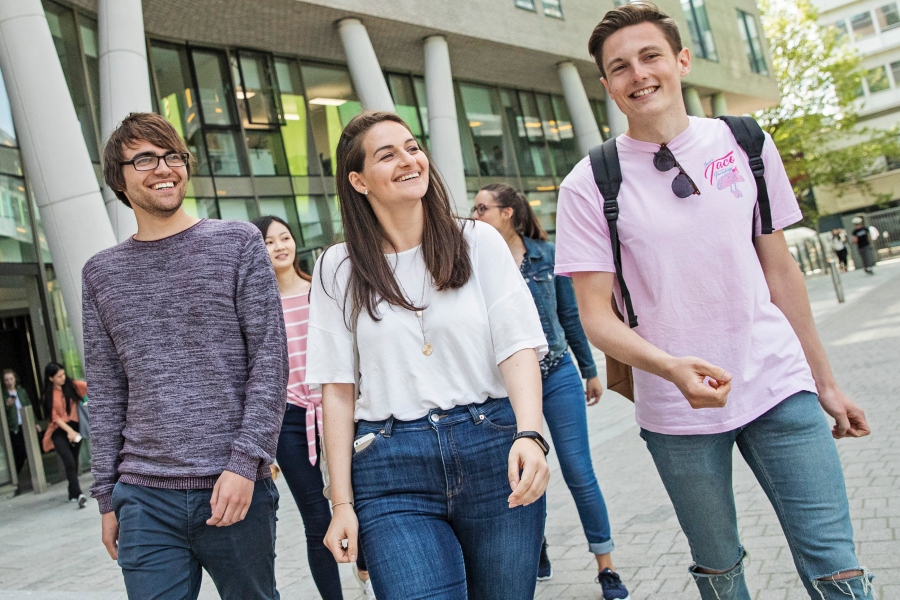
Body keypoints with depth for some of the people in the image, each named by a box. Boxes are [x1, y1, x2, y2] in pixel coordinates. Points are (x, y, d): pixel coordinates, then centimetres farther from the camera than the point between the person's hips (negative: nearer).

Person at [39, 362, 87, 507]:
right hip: (59, 431, -3)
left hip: (74, 428, 3)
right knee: (70, 462, -18)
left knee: (74, 462, 12)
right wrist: (69, 430, -17)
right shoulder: (48, 395, -3)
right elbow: (55, 417, -7)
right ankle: (79, 495, -25)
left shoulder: (72, 386, 1)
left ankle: (73, 494, 26)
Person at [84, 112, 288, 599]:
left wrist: (245, 463, -11)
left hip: (235, 486, -2)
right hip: (144, 499, 2)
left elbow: (270, 362, -4)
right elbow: (106, 394, 12)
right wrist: (107, 495, 9)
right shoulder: (101, 273, 11)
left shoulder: (238, 243, 1)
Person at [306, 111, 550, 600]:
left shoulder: (478, 242, 3)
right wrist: (342, 503, 1)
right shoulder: (338, 270, 5)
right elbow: (337, 387, 4)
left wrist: (529, 435, -20)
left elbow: (519, 344, -3)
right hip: (393, 471, 0)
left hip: (494, 453, 1)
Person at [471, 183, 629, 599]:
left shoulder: (546, 253, 0)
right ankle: (536, 546, 35)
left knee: (579, 473, 1)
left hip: (558, 376, 0)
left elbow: (569, 315, 7)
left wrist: (590, 370, 10)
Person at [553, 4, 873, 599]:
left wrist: (825, 382, 11)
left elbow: (779, 269, 9)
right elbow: (597, 316, -8)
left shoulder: (745, 145, 2)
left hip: (780, 387, 2)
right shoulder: (589, 185, -7)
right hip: (677, 413, -1)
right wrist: (671, 367, -27)